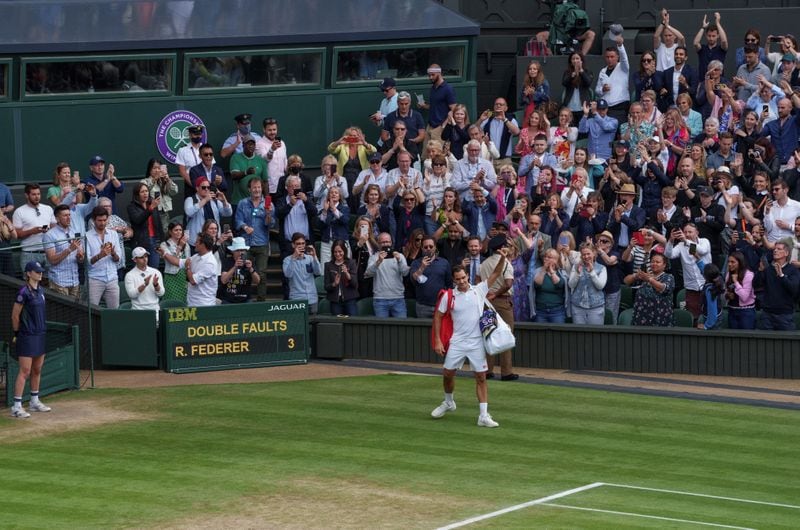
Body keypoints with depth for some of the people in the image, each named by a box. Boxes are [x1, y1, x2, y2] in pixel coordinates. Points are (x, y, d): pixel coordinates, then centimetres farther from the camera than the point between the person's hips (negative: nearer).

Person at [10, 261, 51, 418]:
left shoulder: (40, 290, 9)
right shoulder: (24, 292, -16)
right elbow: (15, 316, -11)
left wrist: (42, 330, 17)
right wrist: (17, 334, -2)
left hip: (40, 335, 8)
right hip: (27, 337, -8)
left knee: (37, 370, 16)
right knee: (25, 371, -10)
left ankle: (34, 401, 28)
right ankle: (16, 406, -8)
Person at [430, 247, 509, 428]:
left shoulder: (479, 290, 0)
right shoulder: (448, 296, -1)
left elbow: (495, 274, -2)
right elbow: (438, 317, 5)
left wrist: (502, 258, -19)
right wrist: (437, 340, -1)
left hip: (477, 343, -1)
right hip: (457, 342, 1)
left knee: (481, 377, -2)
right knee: (447, 373, 7)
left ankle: (483, 416, 0)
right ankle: (448, 402, 36)